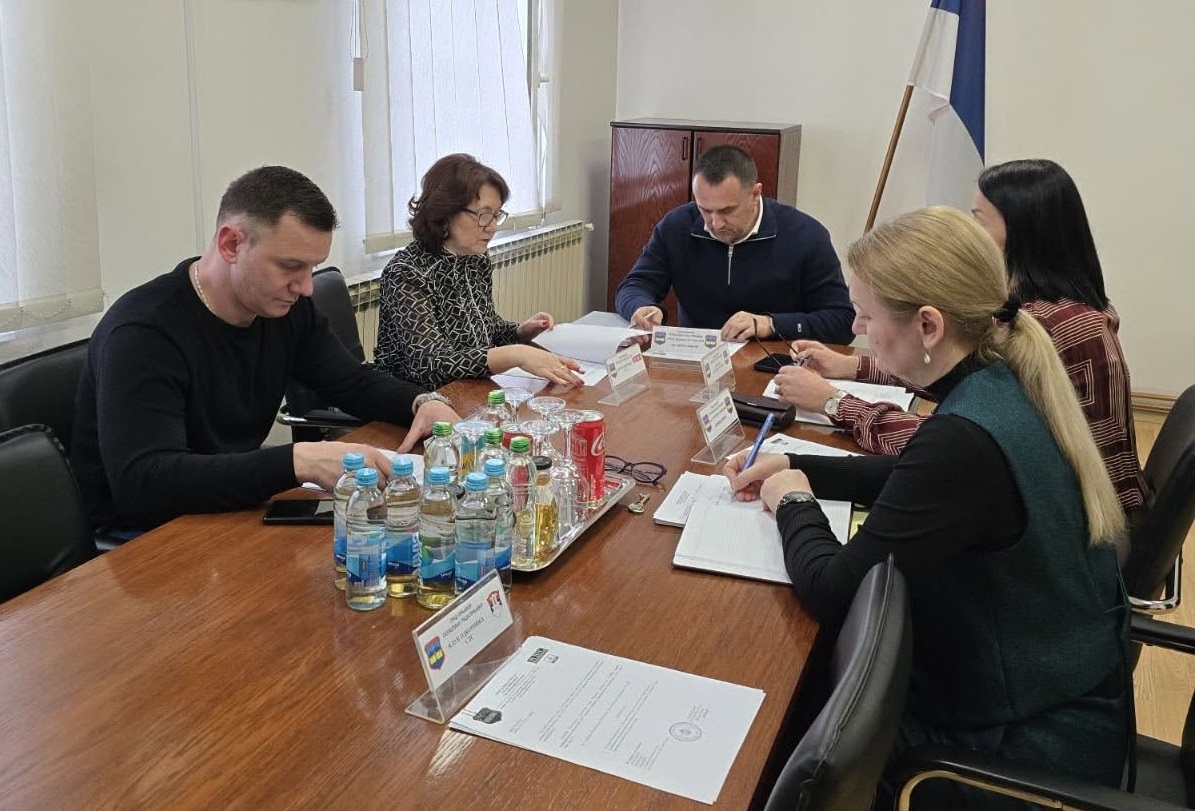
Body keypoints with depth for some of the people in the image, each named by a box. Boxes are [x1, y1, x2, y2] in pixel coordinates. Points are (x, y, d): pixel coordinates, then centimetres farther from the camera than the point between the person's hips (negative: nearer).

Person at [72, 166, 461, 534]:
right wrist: (299, 461, -44)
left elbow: (355, 383, 12)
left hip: (239, 508, 7)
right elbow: (141, 485, -35)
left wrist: (424, 402, -10)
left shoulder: (287, 305, -1)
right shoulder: (143, 333, -24)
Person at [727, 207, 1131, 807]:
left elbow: (833, 593, -27)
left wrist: (793, 502, -8)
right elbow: (918, 479, 15)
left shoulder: (965, 438, -32)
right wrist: (794, 466, 6)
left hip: (1023, 747, -8)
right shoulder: (1007, 387, -4)